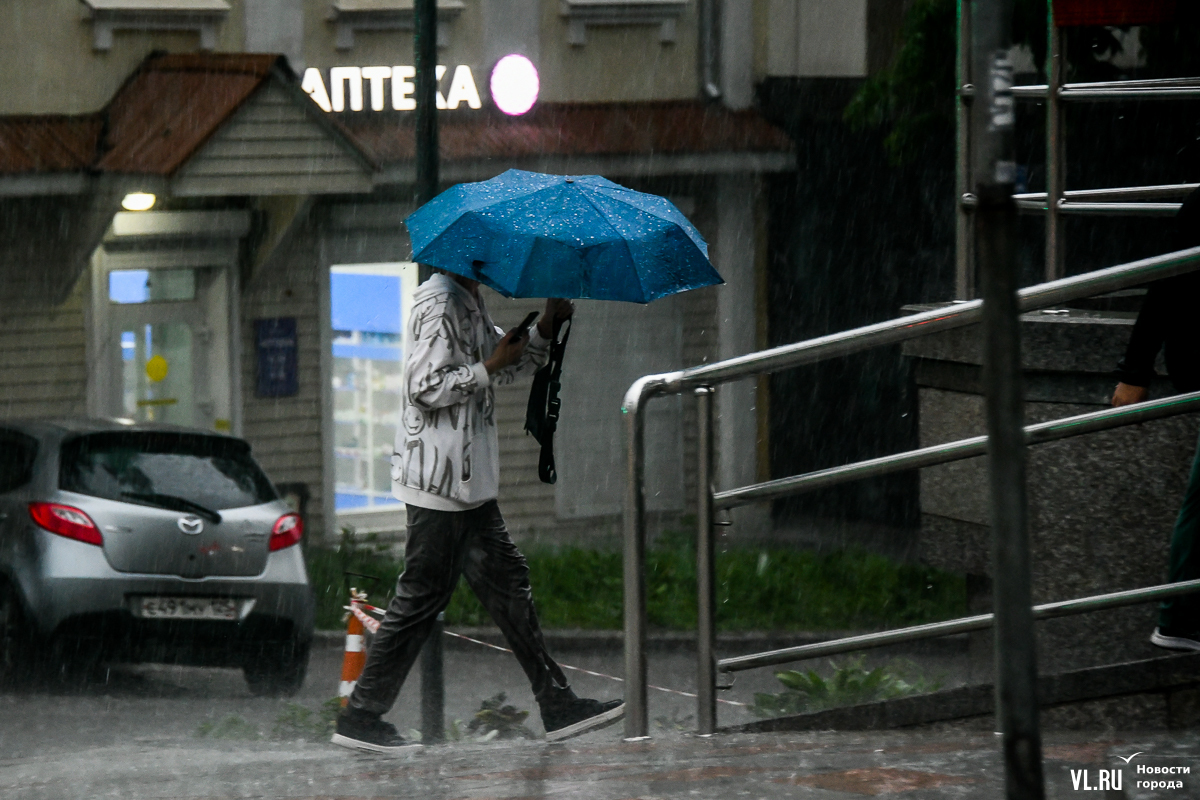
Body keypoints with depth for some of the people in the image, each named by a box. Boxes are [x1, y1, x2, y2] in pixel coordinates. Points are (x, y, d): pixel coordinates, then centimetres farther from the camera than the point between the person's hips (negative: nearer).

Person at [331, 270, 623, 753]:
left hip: (470, 479, 10)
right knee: (421, 597, -5)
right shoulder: (438, 302, -15)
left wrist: (546, 326, 11)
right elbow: (426, 388, -22)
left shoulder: (470, 302, 16)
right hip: (439, 479, -10)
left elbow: (512, 366, 27)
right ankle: (360, 718, 1)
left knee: (507, 582, 11)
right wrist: (491, 366, -16)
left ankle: (557, 706, 14)